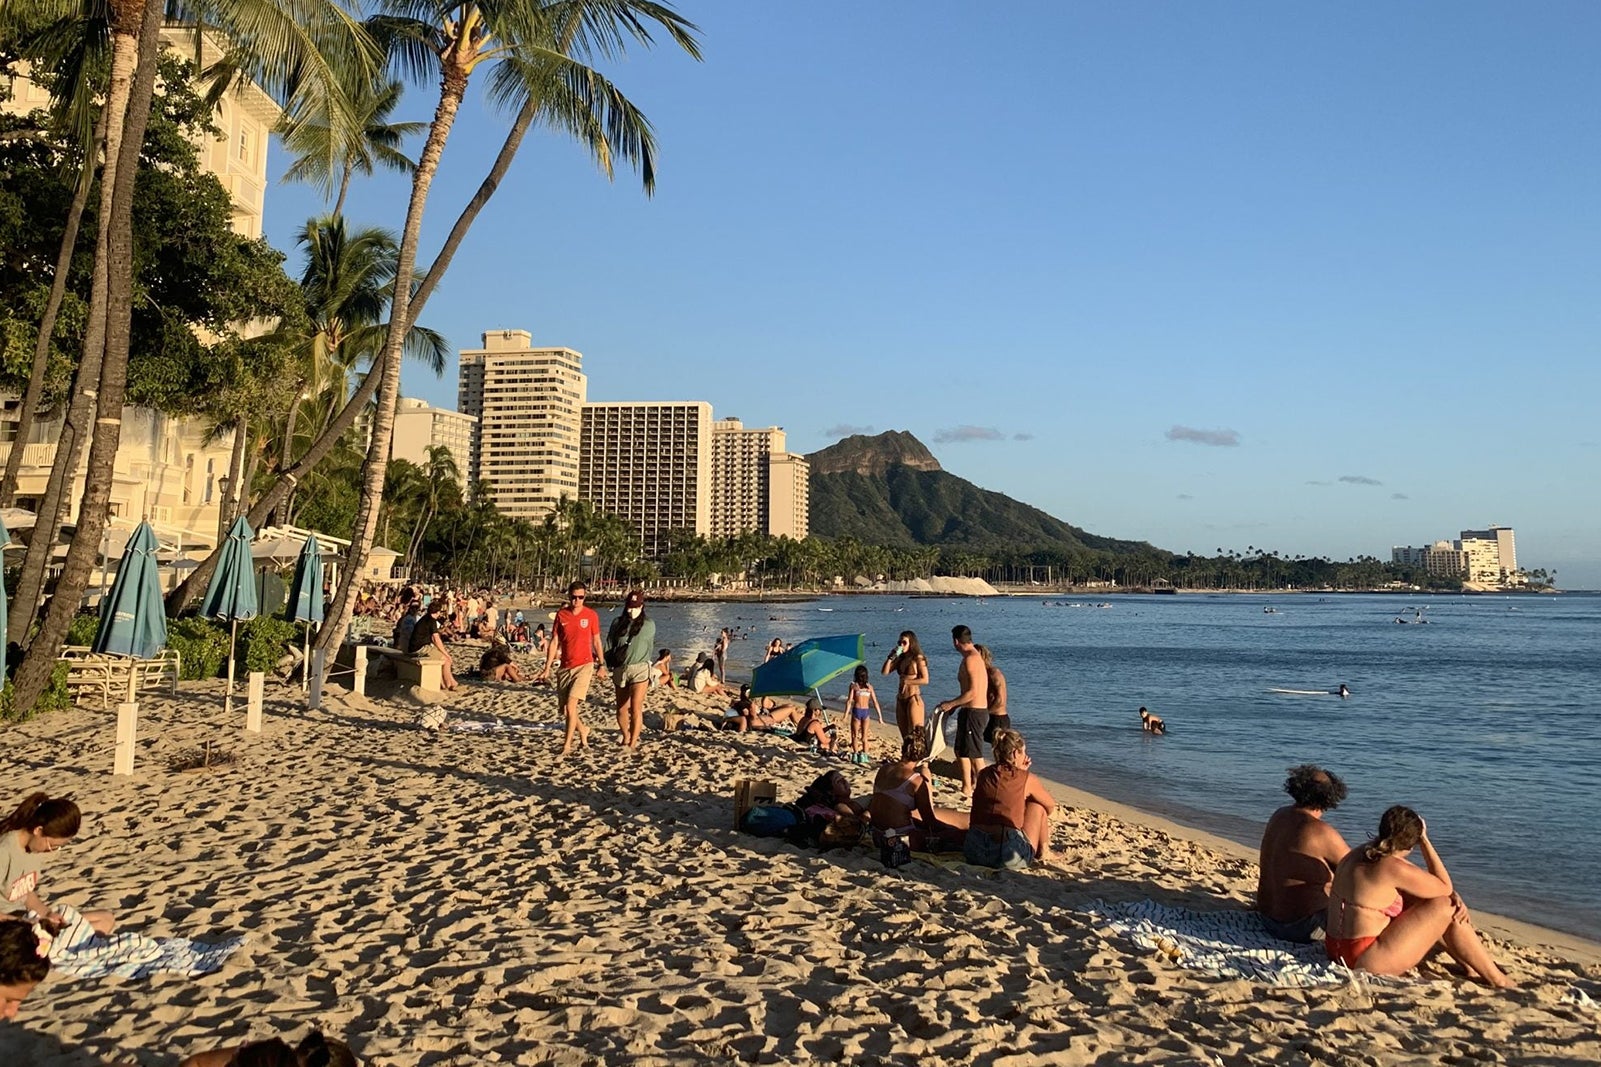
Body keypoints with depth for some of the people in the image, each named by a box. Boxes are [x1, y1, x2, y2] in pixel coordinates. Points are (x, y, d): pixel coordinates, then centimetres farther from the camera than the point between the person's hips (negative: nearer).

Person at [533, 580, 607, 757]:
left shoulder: (591, 615, -1)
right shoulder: (561, 615, 4)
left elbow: (596, 641, 7)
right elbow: (554, 642, 6)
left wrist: (601, 664, 7)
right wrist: (547, 668, 3)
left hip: (584, 665, -4)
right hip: (565, 666, 4)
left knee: (571, 704, -16)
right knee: (565, 709, 8)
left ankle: (567, 744, -6)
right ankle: (582, 730, 35)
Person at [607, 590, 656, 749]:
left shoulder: (649, 624, 2)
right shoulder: (617, 623, 7)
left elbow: (649, 645, 7)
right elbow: (609, 645, 8)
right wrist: (610, 662, -1)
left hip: (640, 669, -3)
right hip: (620, 669, 3)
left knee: (635, 708, -12)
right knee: (621, 709, 12)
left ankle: (633, 743, -10)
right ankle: (625, 738, 30)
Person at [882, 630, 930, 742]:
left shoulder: (918, 658, -7)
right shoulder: (900, 659, 11)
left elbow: (925, 680, -14)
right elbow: (884, 672, 6)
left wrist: (907, 681, -13)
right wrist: (890, 658, -5)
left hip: (913, 698, -7)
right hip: (901, 699, 7)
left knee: (915, 734, -8)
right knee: (904, 735, 10)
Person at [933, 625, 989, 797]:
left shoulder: (970, 659, -17)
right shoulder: (975, 657, 14)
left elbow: (973, 692, -22)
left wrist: (951, 704, -14)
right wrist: (953, 704, 20)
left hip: (973, 712, -10)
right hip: (977, 711, 10)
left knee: (975, 755, -5)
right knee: (961, 751, 18)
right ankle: (967, 788, 26)